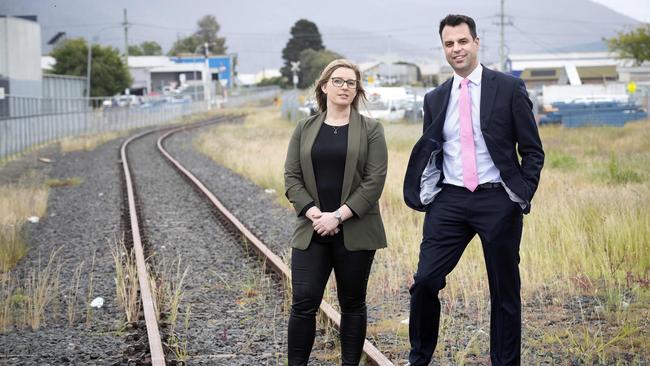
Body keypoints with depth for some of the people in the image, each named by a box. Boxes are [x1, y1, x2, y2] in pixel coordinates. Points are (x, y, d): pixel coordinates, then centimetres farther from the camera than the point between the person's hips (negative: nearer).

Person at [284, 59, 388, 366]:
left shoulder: (370, 130, 2)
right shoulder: (305, 129, 10)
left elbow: (375, 180, -7)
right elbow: (292, 178, 4)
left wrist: (339, 215, -15)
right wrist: (314, 214, -11)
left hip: (355, 232, -1)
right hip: (312, 232, 2)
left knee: (352, 304, 7)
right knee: (303, 303, -4)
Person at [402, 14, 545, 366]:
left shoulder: (509, 88, -1)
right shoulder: (435, 98, 11)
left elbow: (532, 150, 1)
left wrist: (523, 196, -8)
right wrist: (425, 195, 5)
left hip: (497, 200, -3)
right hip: (449, 201, 3)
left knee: (505, 290, 6)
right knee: (424, 281, -4)